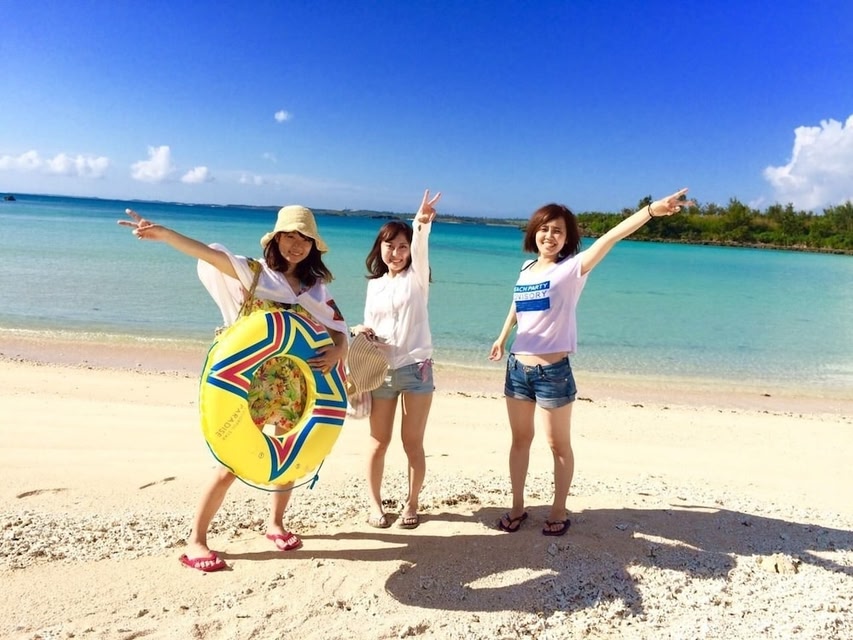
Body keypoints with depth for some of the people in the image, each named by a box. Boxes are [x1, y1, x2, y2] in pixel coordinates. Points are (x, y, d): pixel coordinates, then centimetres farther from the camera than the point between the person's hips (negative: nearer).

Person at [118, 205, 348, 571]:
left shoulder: (317, 288, 6)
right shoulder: (254, 273, -4)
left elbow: (340, 332, 2)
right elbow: (209, 254, -19)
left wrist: (336, 351, -23)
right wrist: (162, 233, -35)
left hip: (295, 387, 5)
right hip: (250, 386, -4)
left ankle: (275, 523, 38)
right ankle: (196, 540, 14)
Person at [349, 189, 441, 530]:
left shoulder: (416, 277, 0)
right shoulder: (374, 284, 12)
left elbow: (420, 249, -22)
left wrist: (422, 223, -41)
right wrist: (360, 331, -5)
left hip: (416, 369, -3)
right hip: (380, 370, 3)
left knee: (412, 442, 4)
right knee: (379, 442, 9)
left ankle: (412, 503, 21)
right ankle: (375, 503, 24)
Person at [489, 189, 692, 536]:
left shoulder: (571, 269, -10)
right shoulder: (527, 267, 6)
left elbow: (609, 238, -26)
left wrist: (651, 210, -38)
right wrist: (502, 337, 35)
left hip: (553, 371, -5)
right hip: (517, 367, 5)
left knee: (559, 444, 10)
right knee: (520, 439, 16)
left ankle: (558, 511, 27)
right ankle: (517, 507, 32)